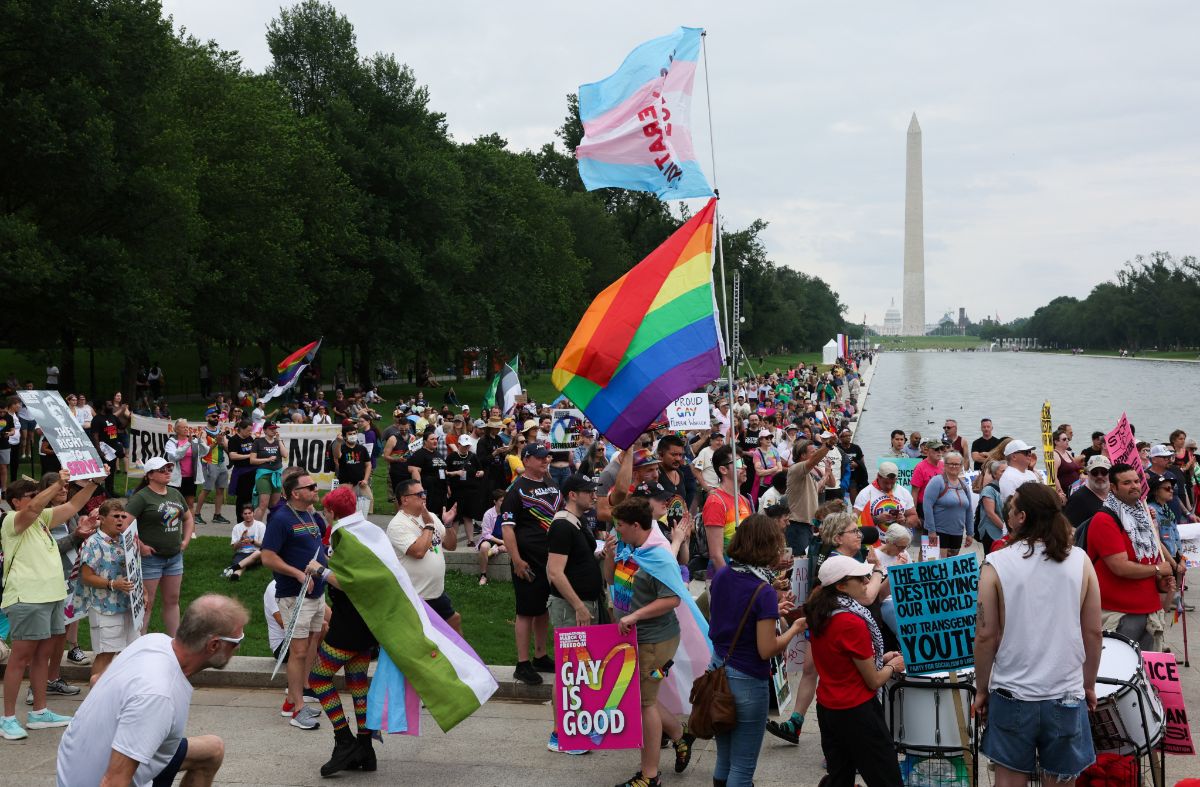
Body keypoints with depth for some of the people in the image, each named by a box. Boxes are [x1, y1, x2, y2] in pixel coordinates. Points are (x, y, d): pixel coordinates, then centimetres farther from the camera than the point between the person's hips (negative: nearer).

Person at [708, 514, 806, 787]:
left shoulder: (721, 576, 0)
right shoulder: (763, 591, -21)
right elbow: (767, 650, -19)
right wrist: (794, 629, -4)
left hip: (718, 669, 7)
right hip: (747, 682, -7)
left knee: (724, 760, 20)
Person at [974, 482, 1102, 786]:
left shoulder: (996, 564, -9)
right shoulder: (1080, 561, -3)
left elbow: (986, 635, -7)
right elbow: (1093, 632, 0)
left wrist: (981, 689, 5)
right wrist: (1089, 684, 13)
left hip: (1012, 694, -1)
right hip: (1067, 694, 2)